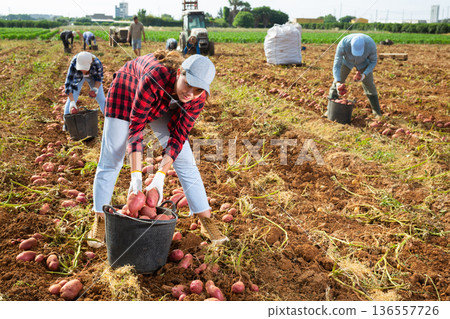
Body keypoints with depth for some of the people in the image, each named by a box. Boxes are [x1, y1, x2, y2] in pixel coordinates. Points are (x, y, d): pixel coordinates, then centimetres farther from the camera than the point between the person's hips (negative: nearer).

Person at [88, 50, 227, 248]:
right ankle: (99, 222, 16)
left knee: (185, 161, -4)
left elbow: (178, 136, -25)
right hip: (127, 92, -3)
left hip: (161, 107, 3)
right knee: (111, 159, -1)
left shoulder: (198, 96, -30)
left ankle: (206, 221, 6)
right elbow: (135, 127, -37)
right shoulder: (155, 78, -43)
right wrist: (136, 176, -41)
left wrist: (160, 177, -34)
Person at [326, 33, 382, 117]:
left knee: (369, 86, -3)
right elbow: (336, 65, -37)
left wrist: (364, 75, -34)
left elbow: (373, 61, -19)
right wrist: (338, 83, -51)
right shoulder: (343, 44, -42)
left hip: (363, 62, 0)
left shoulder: (371, 44, -38)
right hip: (346, 60, 0)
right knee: (336, 84, -6)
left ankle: (377, 112, 9)